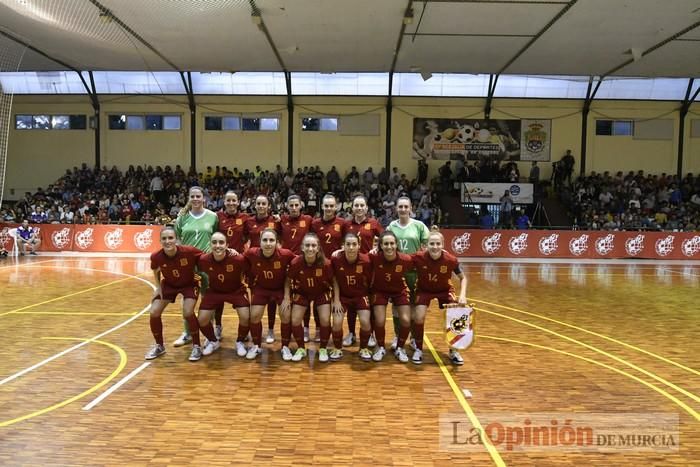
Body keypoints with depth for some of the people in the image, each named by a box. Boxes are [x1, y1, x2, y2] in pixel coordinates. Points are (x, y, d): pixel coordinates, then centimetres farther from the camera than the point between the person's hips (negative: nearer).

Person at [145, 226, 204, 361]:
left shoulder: (189, 251, -33)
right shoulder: (156, 256, -23)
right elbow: (156, 271, 1)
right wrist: (158, 287, -4)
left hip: (189, 284, -3)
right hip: (169, 285, 3)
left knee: (188, 313, -21)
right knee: (154, 312, -6)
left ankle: (196, 346, 0)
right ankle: (159, 346, 18)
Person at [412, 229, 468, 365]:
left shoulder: (451, 260, -28)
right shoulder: (418, 258, -30)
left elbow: (463, 278, -10)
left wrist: (462, 295, -23)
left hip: (444, 290, 1)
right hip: (424, 290, 0)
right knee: (418, 317, -18)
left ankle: (453, 351, 14)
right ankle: (418, 350, 8)